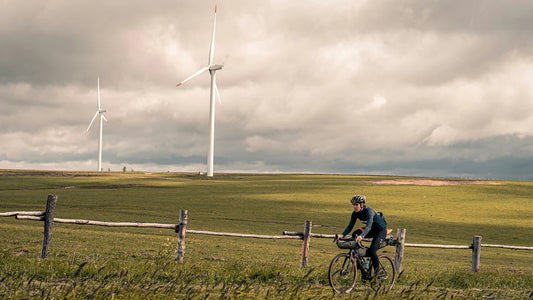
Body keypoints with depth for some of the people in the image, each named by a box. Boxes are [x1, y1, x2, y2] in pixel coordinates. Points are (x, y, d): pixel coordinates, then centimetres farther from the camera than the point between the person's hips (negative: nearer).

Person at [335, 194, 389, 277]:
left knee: (371, 251, -22)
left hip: (381, 230, -7)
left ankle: (377, 269, 3)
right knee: (355, 234, -19)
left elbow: (369, 226, -43)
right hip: (372, 229, 7)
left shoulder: (369, 211, -30)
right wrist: (342, 235, -30)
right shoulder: (355, 213, -10)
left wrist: (361, 236, -61)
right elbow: (350, 226, -12)